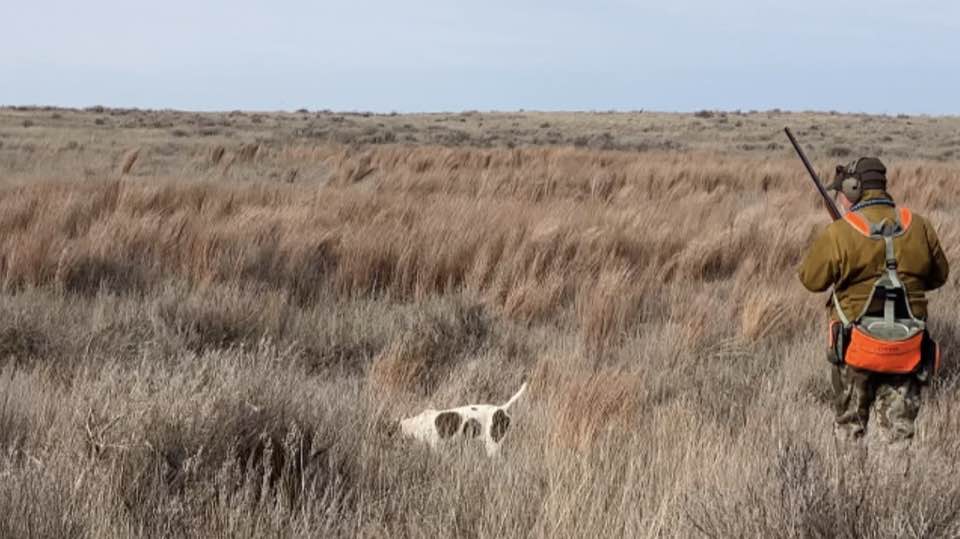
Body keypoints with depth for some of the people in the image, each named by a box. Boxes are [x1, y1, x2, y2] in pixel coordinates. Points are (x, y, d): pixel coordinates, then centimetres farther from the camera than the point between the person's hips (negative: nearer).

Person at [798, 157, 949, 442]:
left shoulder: (838, 234, -14)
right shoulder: (919, 227, -1)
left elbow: (811, 279, -4)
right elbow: (939, 276, 11)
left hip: (858, 346, -3)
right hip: (908, 349, 3)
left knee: (850, 425, 14)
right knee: (900, 426, 10)